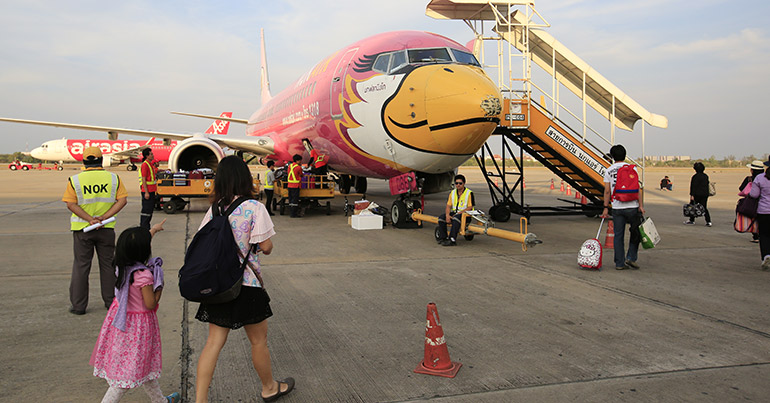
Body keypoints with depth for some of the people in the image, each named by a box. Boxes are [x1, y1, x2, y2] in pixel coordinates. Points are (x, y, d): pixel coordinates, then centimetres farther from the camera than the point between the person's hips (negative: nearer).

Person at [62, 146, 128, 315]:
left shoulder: (75, 180, -5)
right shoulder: (113, 178, -1)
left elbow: (71, 204, -11)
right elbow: (122, 200, -6)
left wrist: (90, 219, -15)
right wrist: (103, 218, -11)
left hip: (82, 228, -1)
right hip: (107, 228, 1)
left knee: (81, 265, 7)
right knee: (107, 264, 12)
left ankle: (78, 305, 11)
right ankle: (111, 301, 18)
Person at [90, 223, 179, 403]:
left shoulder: (122, 265, -4)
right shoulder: (144, 275, -28)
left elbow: (137, 245, 15)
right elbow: (151, 304, -23)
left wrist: (153, 230, 28)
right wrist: (159, 287, -8)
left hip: (121, 317, 9)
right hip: (137, 325, -9)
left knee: (144, 363, 21)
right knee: (130, 370, 3)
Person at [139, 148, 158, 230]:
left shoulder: (151, 164, 15)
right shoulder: (145, 165, -14)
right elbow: (143, 179, -18)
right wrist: (146, 192, -21)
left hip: (151, 190, 10)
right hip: (147, 191, -10)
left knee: (151, 208, 13)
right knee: (146, 209, -6)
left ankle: (147, 227, 21)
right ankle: (143, 227, -1)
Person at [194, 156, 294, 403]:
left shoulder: (214, 208, 2)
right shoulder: (254, 208, -14)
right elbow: (266, 247, -14)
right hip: (246, 283, -5)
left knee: (214, 342, 11)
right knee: (259, 340, 14)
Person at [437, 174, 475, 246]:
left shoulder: (469, 193, -5)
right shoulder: (452, 193, 13)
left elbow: (470, 208, -10)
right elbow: (448, 205, 9)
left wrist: (459, 213, -20)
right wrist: (447, 214, -11)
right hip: (454, 212, 6)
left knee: (456, 218, -38)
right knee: (441, 217, -18)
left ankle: (452, 240, -43)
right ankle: (443, 238, -14)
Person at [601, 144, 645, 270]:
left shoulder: (608, 171, 5)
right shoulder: (632, 169, 1)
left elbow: (607, 191, 2)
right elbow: (638, 188, -5)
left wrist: (606, 207, 7)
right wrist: (641, 205, -3)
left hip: (616, 207, 2)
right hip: (632, 207, -2)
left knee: (618, 235, 6)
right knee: (636, 232, 14)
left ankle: (619, 263, 7)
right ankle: (631, 257, 8)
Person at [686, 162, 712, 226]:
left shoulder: (695, 176, -13)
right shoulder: (706, 176, 9)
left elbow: (694, 186, -16)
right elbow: (707, 185, 16)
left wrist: (692, 195, -15)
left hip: (697, 194, -6)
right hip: (705, 194, 7)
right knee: (704, 208, 8)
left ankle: (692, 220, 14)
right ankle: (708, 221, -1)